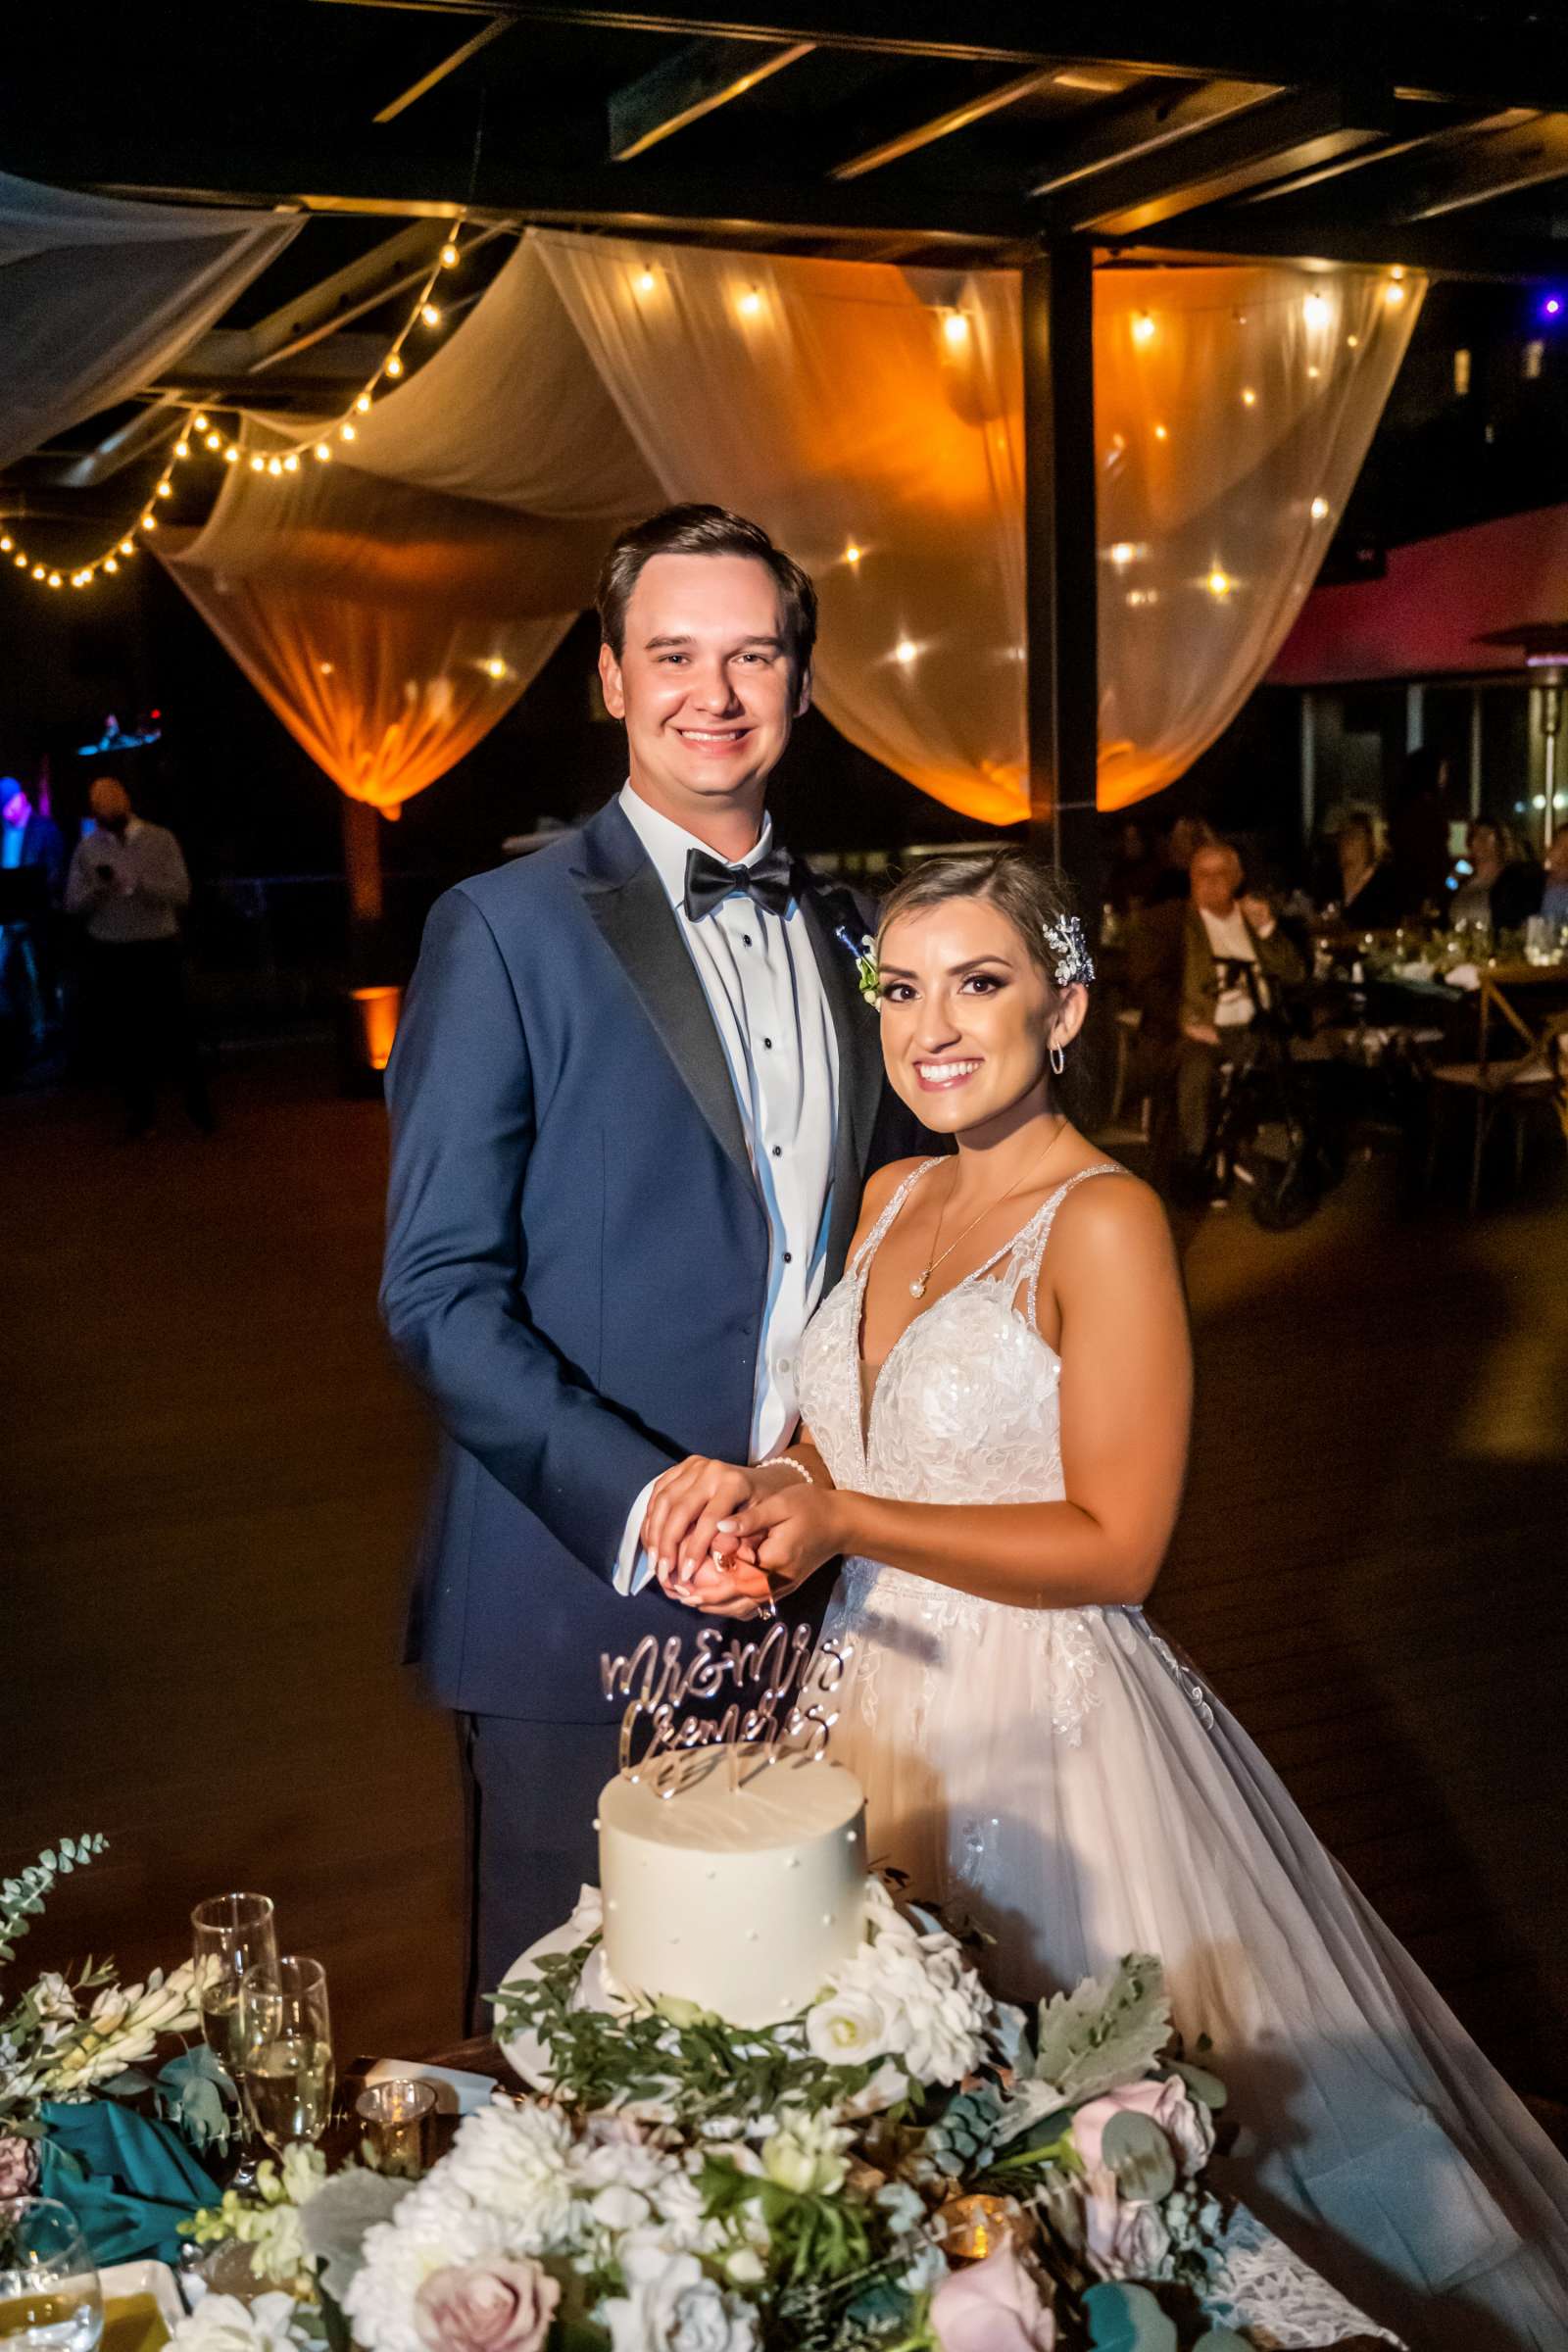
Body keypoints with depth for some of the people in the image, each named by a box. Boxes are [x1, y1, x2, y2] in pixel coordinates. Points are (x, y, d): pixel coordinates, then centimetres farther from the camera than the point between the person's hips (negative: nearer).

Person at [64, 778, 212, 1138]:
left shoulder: (161, 840, -2)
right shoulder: (87, 848, 5)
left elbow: (181, 894, -10)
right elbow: (73, 905, 3)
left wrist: (139, 883, -25)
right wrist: (98, 886, -18)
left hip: (158, 949, -2)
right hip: (109, 953, 3)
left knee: (173, 1030, 1)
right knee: (121, 1036, 6)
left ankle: (199, 1105, 18)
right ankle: (140, 1111, 20)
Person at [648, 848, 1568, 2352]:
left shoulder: (1102, 1222, -17)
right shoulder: (891, 1197, 6)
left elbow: (1115, 1547, -18)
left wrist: (841, 1520, -23)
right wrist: (758, 1489, -9)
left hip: (1043, 1722, -6)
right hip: (884, 1700, 7)